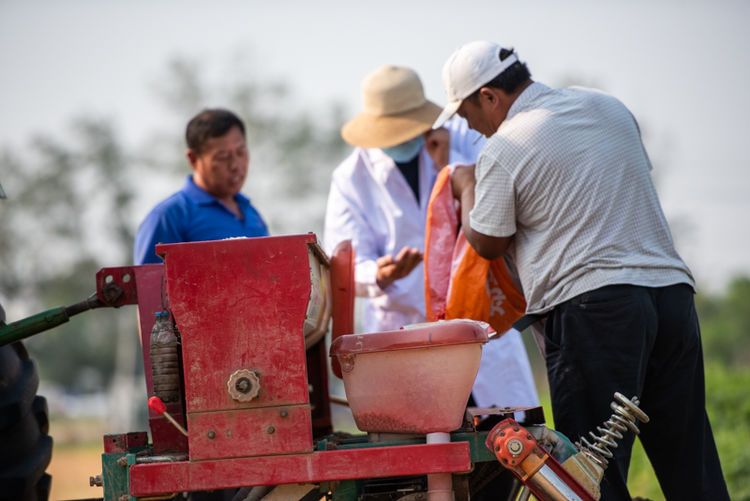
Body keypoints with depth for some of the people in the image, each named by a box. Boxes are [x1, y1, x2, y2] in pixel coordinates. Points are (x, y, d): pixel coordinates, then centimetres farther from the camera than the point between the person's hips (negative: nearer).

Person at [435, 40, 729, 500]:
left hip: (592, 304, -6)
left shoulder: (502, 151, -4)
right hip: (672, 289, 6)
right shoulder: (609, 107, 15)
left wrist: (467, 189, 24)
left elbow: (488, 243, 5)